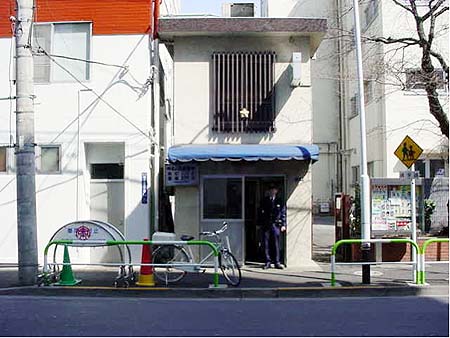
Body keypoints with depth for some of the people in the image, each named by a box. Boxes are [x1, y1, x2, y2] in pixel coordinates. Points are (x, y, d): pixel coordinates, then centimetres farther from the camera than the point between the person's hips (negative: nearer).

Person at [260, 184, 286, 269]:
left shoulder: (280, 201, 7)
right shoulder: (264, 200, 10)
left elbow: (283, 213, 6)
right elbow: (261, 212, 10)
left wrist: (283, 225, -1)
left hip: (276, 225, -1)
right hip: (266, 225, 1)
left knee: (276, 244, 0)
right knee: (266, 244, 1)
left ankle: (277, 262, 6)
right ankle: (268, 262, 8)